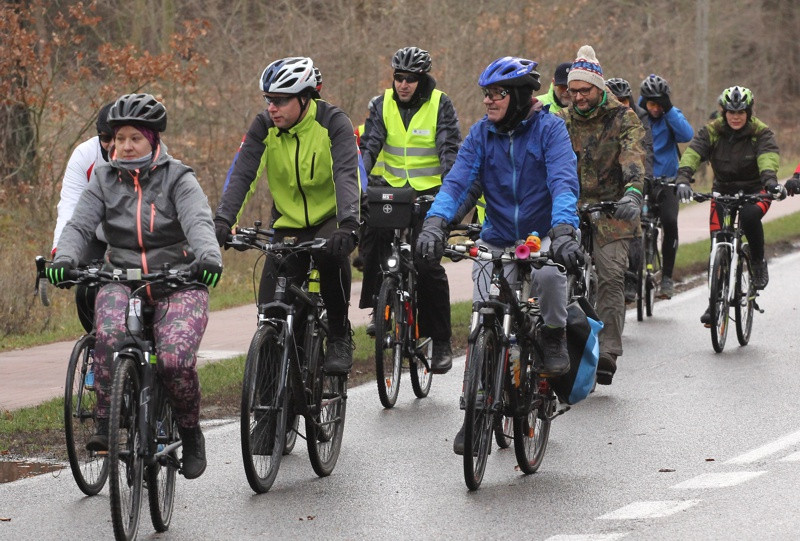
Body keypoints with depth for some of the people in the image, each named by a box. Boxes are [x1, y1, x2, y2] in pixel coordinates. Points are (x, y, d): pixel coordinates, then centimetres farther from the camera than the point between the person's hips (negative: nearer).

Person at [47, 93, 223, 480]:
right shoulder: (104, 179, 7)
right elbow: (79, 223, -5)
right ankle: (105, 423, -17)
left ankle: (190, 432, 3)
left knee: (175, 360, -25)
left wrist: (208, 256, -40)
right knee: (109, 336, -32)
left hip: (177, 283, -2)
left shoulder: (178, 179, -1)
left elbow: (198, 221, -18)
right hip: (121, 278, 2)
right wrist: (64, 258, -27)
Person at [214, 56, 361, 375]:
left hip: (330, 218, -3)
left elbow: (346, 174, -30)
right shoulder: (264, 126, -9)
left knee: (333, 254, -37)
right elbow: (242, 175, -18)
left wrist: (348, 224, -46)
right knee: (271, 309, -9)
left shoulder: (333, 122, -17)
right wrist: (222, 221, -34)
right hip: (288, 223, 3)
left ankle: (340, 339, -17)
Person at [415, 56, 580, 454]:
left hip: (542, 235, -3)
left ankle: (554, 341, -9)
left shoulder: (549, 129, -10)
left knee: (548, 273, -37)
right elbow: (457, 181, -12)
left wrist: (562, 233, -40)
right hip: (497, 239, 3)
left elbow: (563, 183, -23)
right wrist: (435, 223, -31)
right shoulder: (482, 133, -1)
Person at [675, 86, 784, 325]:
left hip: (754, 190, -2)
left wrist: (769, 180, -53)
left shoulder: (761, 133, -13)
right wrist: (683, 178, -43)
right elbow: (693, 152, -24)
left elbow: (768, 157, -32)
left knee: (750, 216, -36)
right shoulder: (711, 131, -9)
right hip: (723, 190, 2)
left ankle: (759, 262, -9)